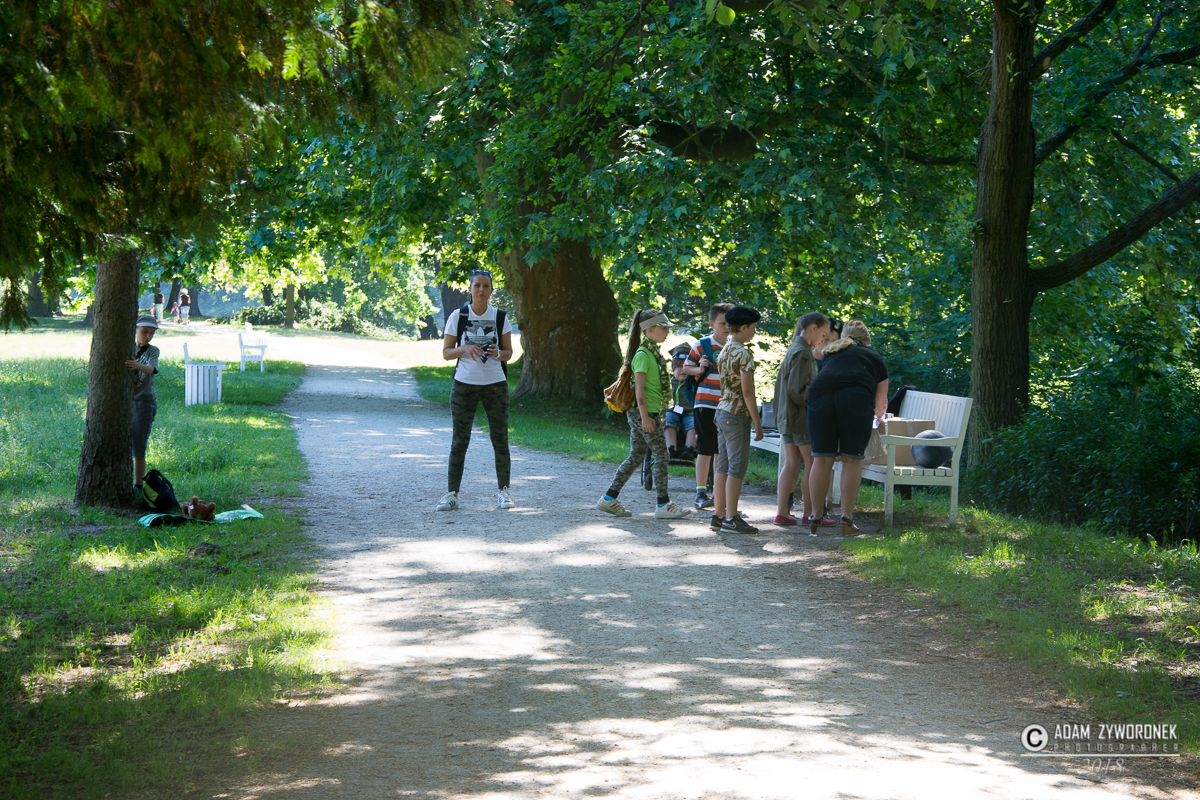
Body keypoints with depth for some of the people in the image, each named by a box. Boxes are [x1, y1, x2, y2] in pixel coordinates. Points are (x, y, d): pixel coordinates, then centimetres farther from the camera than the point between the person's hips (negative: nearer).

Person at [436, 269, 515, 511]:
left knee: (500, 439, 2)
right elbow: (446, 352, 2)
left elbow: (509, 353, 8)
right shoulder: (457, 316, 0)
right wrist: (464, 349, -17)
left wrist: (498, 354, -15)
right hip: (465, 384, -1)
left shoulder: (501, 318, 3)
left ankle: (504, 491, 12)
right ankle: (451, 493, 3)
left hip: (495, 384, 1)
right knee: (459, 441, -1)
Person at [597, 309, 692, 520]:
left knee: (636, 456, 10)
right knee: (662, 456, -4)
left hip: (644, 412, 10)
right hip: (644, 411, -10)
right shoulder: (643, 354, -15)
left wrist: (655, 414, 23)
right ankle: (663, 505, 2)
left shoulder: (653, 352, 15)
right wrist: (645, 417, -21)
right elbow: (639, 388, -18)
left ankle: (609, 499, 12)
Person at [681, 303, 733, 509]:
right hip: (706, 404, -4)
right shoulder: (702, 345, -3)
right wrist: (700, 369, -15)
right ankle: (701, 492, 1)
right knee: (705, 449, -4)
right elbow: (686, 368, 3)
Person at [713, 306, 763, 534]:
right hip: (737, 415, -9)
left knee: (724, 466, 11)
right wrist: (757, 423, -14)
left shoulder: (723, 352, 13)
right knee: (737, 467, -6)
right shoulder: (743, 354, -15)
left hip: (722, 411, 9)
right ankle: (731, 519, -7)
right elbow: (747, 391, -18)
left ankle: (719, 514, 14)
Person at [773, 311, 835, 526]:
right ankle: (809, 513, 3)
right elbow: (797, 389, -22)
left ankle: (782, 513, 8)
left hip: (787, 417, 9)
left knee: (791, 464, 9)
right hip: (802, 418, -9)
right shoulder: (803, 352, -16)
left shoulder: (794, 350, 14)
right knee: (813, 464, -1)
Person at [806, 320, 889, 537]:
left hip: (820, 397, 2)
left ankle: (815, 517, 9)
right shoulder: (874, 357, 28)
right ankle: (847, 517, 0)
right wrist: (878, 414, 60)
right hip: (856, 400, -2)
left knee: (822, 458, 7)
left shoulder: (830, 353, 34)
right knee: (852, 459, 5)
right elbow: (881, 400, 36)